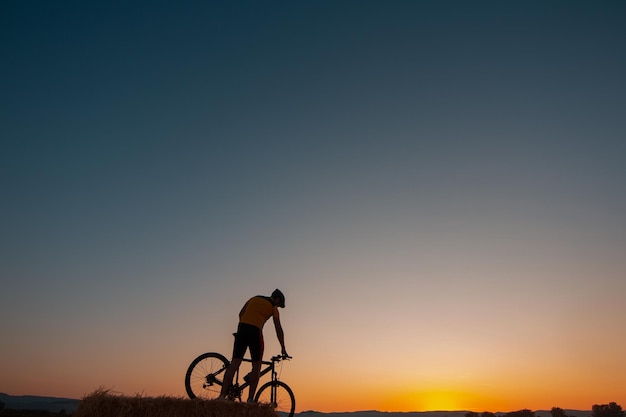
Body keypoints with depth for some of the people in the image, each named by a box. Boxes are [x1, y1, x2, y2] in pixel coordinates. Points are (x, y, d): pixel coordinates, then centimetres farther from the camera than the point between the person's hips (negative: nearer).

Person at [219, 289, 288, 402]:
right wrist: (283, 348, 15)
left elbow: (241, 314, 18)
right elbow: (278, 329, 11)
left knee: (234, 363, 3)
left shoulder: (254, 299, 24)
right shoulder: (273, 308, 12)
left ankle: (222, 396, -4)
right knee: (256, 366, 7)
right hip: (255, 331, -4)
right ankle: (250, 399, 2)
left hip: (241, 329, 4)